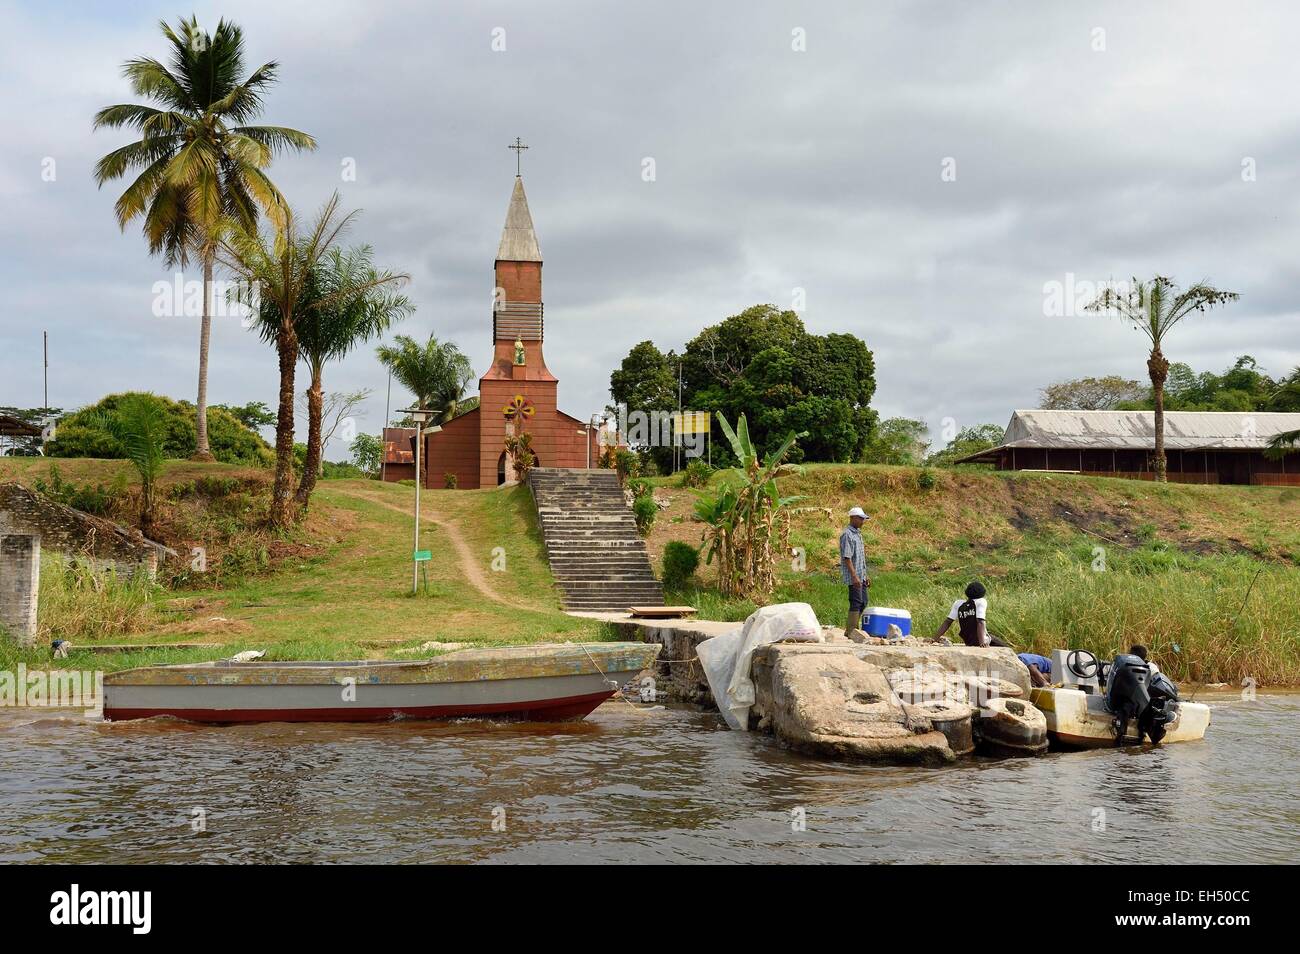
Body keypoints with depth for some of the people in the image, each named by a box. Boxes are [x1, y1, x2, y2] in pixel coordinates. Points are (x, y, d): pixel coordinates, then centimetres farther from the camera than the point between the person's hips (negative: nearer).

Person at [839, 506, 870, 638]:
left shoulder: (857, 533, 17)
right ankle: (851, 632, -3)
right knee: (856, 603, -8)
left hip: (860, 575, 10)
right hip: (854, 577, -10)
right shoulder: (847, 535, -13)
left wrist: (865, 576, 21)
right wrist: (854, 576, -24)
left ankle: (852, 630, 21)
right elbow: (847, 558, -19)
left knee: (863, 603, 13)